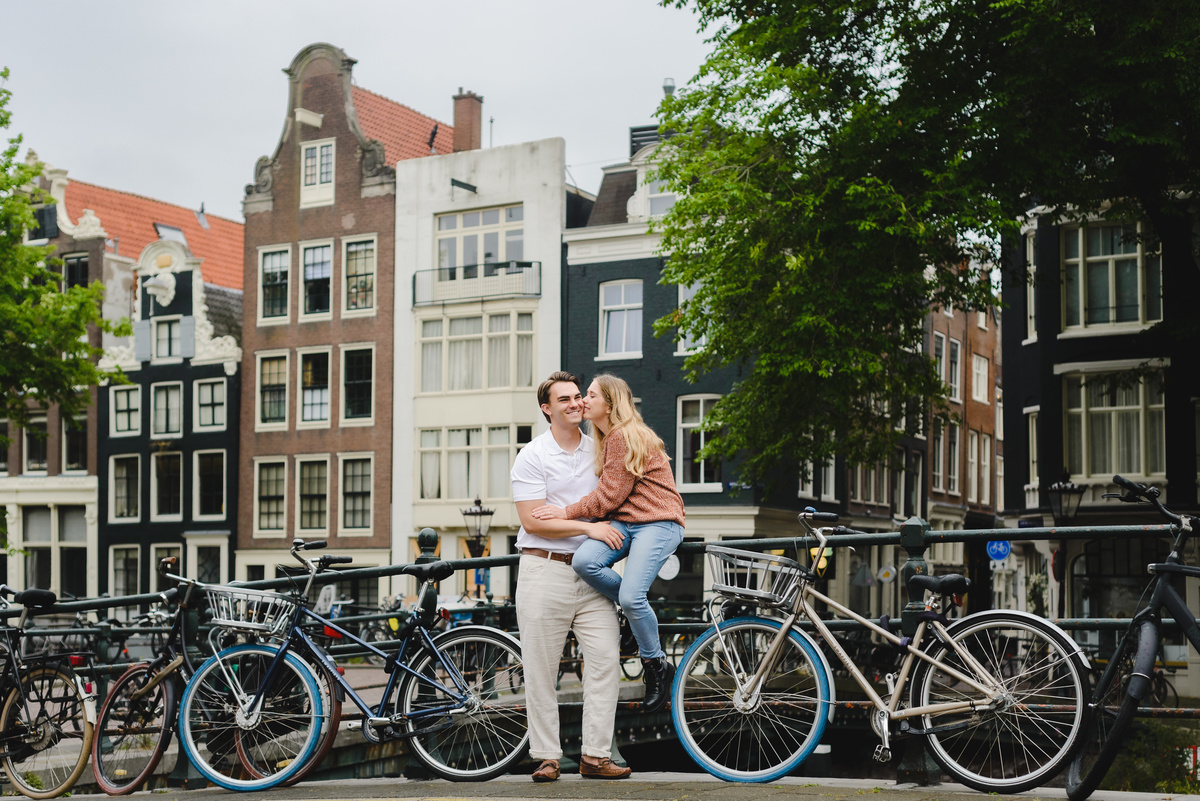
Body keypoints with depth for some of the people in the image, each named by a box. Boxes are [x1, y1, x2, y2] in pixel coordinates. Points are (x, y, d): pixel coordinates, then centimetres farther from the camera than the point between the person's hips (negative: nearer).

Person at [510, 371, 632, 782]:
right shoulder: (532, 456, -3)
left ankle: (595, 755, 2)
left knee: (606, 659, -4)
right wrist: (588, 527, -14)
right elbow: (533, 521, -11)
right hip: (544, 568, -4)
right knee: (541, 668, -1)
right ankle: (547, 757, 8)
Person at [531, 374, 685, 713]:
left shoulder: (625, 436, -11)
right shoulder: (606, 438, 20)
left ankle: (657, 665, 0)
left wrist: (567, 512, -11)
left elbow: (610, 494, -14)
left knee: (631, 596, -24)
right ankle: (640, 612, 0)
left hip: (657, 522, -8)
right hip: (624, 521, 8)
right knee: (584, 561, -22)